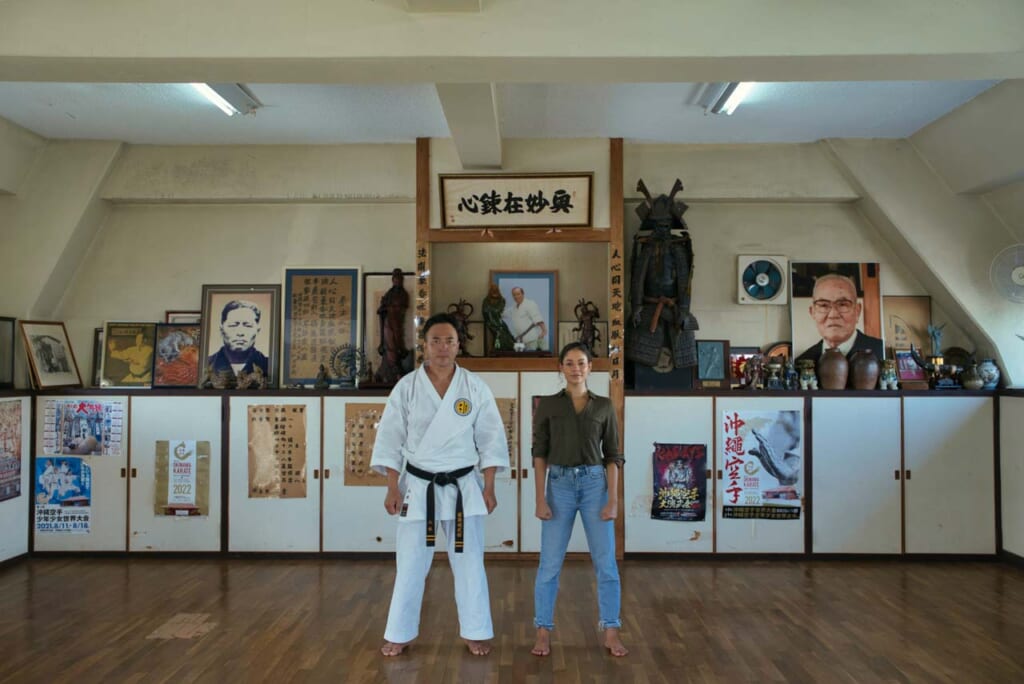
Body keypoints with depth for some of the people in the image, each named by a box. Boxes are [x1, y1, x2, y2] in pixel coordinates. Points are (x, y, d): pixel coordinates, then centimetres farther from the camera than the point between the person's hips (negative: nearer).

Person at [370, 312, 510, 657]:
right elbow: (390, 439, -2)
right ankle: (400, 634, 27)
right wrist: (392, 488, -5)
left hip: (463, 486, 0)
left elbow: (490, 439, 0)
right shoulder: (407, 387, -4)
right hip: (419, 486, 0)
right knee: (410, 563, 9)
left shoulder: (475, 387, -3)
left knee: (469, 562, 8)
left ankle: (476, 633, 25)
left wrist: (489, 488, -2)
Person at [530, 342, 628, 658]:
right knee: (550, 564, 1)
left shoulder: (604, 406, 5)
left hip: (595, 484, 1)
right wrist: (540, 499, -7)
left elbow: (612, 455, 4)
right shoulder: (547, 404, 3)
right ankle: (543, 633, 16)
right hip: (560, 485, -1)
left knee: (606, 563, 2)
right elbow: (539, 454, 0)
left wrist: (613, 499, -4)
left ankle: (611, 633, 17)